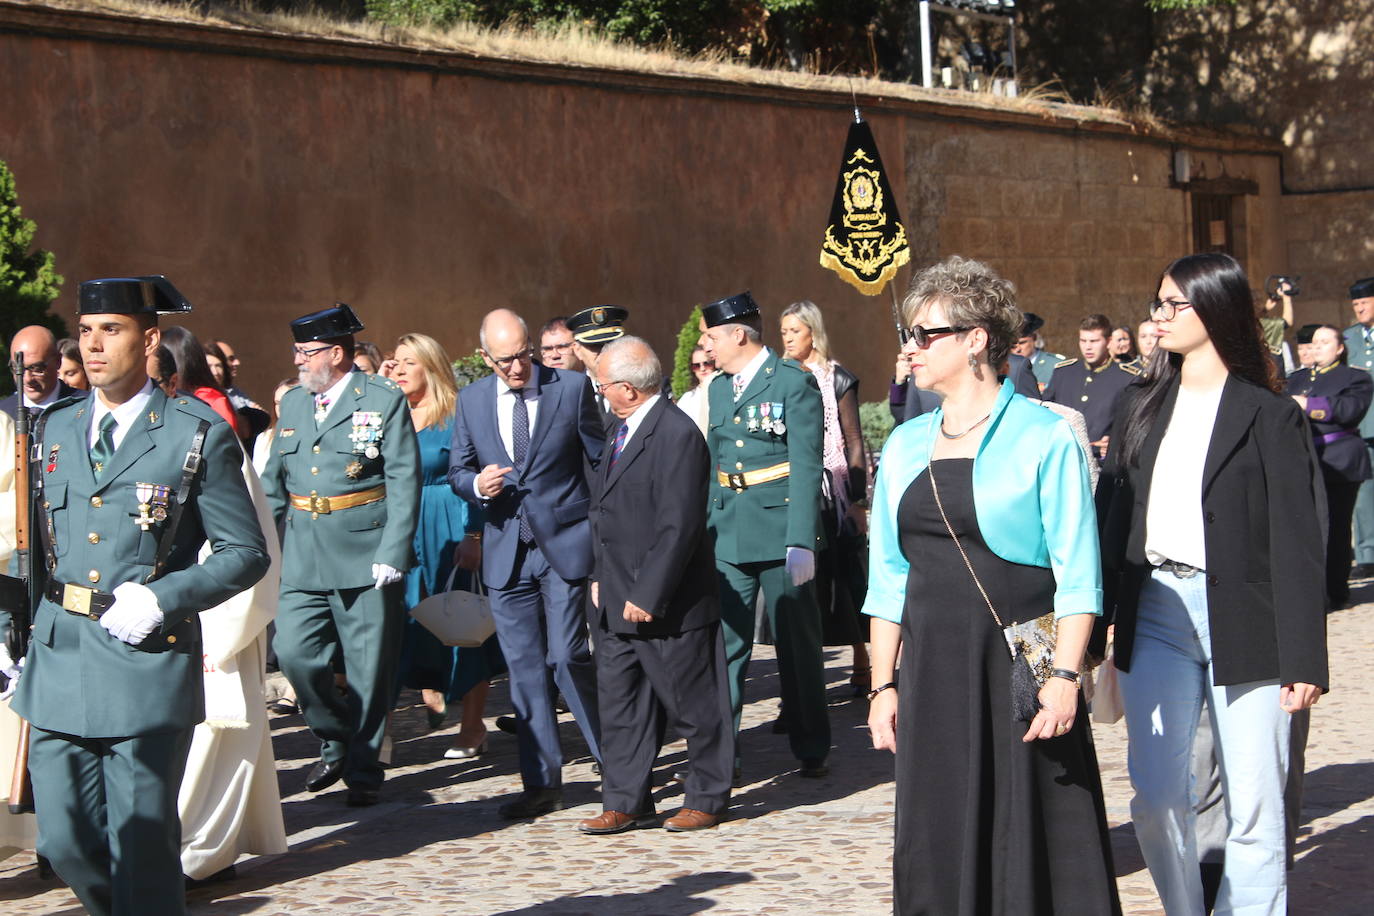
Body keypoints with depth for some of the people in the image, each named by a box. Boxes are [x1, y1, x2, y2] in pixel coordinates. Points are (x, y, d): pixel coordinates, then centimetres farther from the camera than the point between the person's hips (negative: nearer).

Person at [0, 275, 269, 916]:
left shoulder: (200, 436, -3)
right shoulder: (54, 428, 12)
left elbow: (245, 552, -3)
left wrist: (160, 600, -15)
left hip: (148, 666, -5)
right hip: (58, 664, 5)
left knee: (142, 849, -1)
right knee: (64, 842, 8)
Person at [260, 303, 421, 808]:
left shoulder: (384, 400, -3)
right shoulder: (292, 403, 14)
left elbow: (404, 482, -8)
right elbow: (273, 483, 19)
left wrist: (392, 553, -15)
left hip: (366, 556, -5)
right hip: (302, 558, 5)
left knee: (368, 670, 2)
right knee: (294, 655, -2)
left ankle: (362, 768, 16)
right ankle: (335, 743, 21)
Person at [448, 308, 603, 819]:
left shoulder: (572, 388, -3)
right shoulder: (471, 400, 7)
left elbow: (603, 463, 2)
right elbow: (457, 470, 14)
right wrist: (477, 485, -9)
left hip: (563, 544, -3)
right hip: (505, 552, 4)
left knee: (567, 656, -9)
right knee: (524, 667, 6)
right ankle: (541, 783, 14)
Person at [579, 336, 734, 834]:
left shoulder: (677, 435, -18)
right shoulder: (623, 430, 12)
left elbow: (679, 527, -22)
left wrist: (647, 595, -21)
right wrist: (600, 578, 12)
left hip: (668, 604, -9)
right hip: (617, 601, 9)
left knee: (693, 704, 5)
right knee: (618, 702, 11)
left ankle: (707, 799, 18)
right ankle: (626, 803, 18)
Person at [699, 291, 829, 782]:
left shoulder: (794, 382, -8)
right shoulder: (718, 388, 13)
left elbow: (806, 467, -13)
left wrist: (801, 540, -19)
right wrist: (705, 531, 9)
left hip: (781, 532, -5)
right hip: (728, 534, 6)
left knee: (797, 644, 6)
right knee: (725, 645, 3)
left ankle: (811, 750, 18)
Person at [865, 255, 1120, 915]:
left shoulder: (1044, 438, -5)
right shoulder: (905, 446, 11)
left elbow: (1078, 574, -8)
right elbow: (889, 578, 14)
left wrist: (1064, 676, -16)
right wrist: (883, 684, 9)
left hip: (1020, 670, -5)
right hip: (932, 676, 5)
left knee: (1033, 846, 0)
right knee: (934, 855, 7)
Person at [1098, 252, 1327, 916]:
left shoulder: (1270, 415, -2)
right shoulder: (1142, 407, 13)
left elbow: (1297, 544, -6)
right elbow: (1112, 514, 9)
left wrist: (1303, 659, -11)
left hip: (1242, 622, -4)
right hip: (1156, 612, 4)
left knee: (1253, 804, 1)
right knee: (1155, 793, 3)